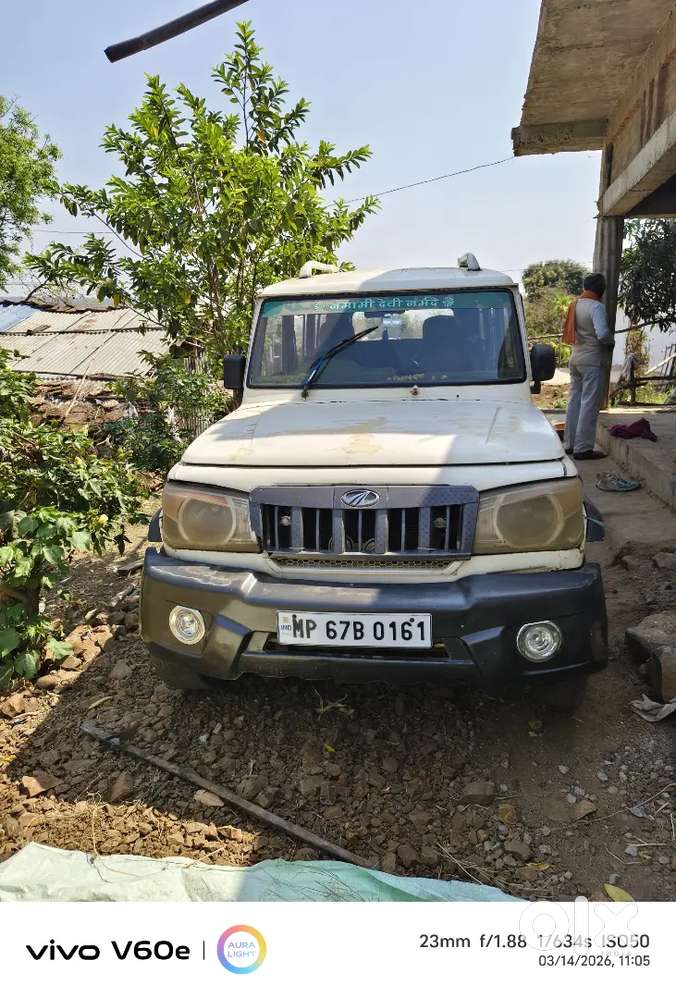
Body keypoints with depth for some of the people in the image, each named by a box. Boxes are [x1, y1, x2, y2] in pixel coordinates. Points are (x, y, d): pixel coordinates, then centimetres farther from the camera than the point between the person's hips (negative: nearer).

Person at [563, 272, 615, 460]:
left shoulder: (575, 305, 10)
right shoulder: (596, 306, -14)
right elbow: (603, 334, -23)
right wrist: (612, 341, -3)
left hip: (576, 358, 8)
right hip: (593, 361, -8)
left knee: (575, 401, 13)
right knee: (589, 405, -4)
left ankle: (569, 444, 18)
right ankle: (583, 448, -3)